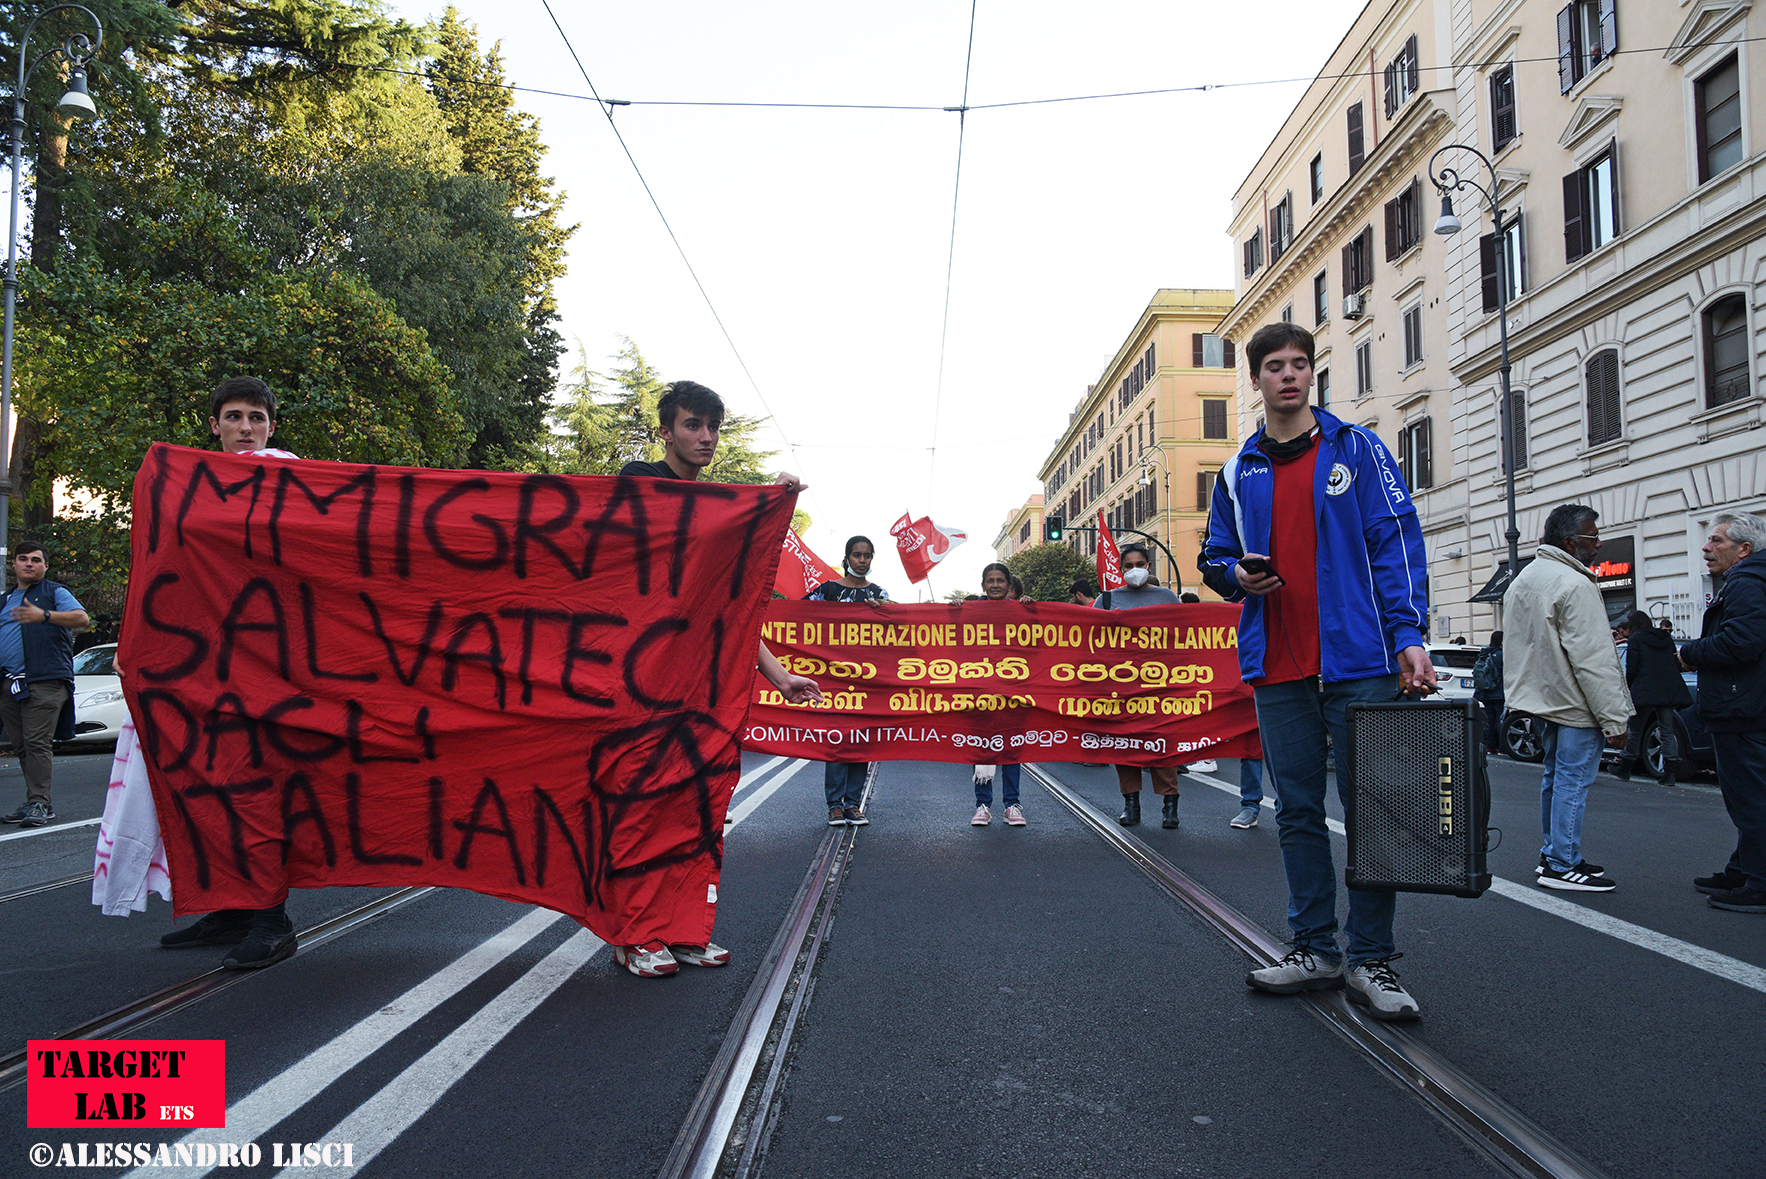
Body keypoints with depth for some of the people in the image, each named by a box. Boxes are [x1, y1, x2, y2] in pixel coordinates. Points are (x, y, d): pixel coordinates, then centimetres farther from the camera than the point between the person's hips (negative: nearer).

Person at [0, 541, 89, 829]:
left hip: (44, 681, -7)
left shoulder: (55, 592, 7)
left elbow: (81, 617, -10)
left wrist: (44, 615, -24)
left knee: (38, 743, -13)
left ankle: (39, 803, -12)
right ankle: (36, 801, 13)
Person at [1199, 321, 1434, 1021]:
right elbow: (1214, 558, 21)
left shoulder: (1358, 450, 5)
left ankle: (1371, 959, 12)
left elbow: (1396, 543, -2)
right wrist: (1235, 574, -3)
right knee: (1298, 812, 9)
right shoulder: (1237, 473, 14)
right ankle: (1315, 950, 20)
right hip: (1277, 670, 3)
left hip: (1359, 660, -3)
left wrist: (1408, 635, -13)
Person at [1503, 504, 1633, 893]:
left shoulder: (1523, 579, 13)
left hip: (1542, 697, 10)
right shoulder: (1573, 585, -19)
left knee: (1555, 776, 17)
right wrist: (1614, 719, -19)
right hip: (1573, 702, -10)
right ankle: (1562, 866, 0)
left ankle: (1552, 856, 25)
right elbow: (1592, 660, -22)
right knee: (1573, 780, -4)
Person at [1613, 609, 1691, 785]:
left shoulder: (1635, 639, -2)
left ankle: (1624, 770, 12)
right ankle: (1669, 773, -3)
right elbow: (1677, 666, 15)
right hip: (1668, 691, 5)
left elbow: (1631, 670, -6)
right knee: (1667, 731, 5)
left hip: (1645, 692, -5)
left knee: (1635, 731, 4)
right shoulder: (1666, 638, 15)